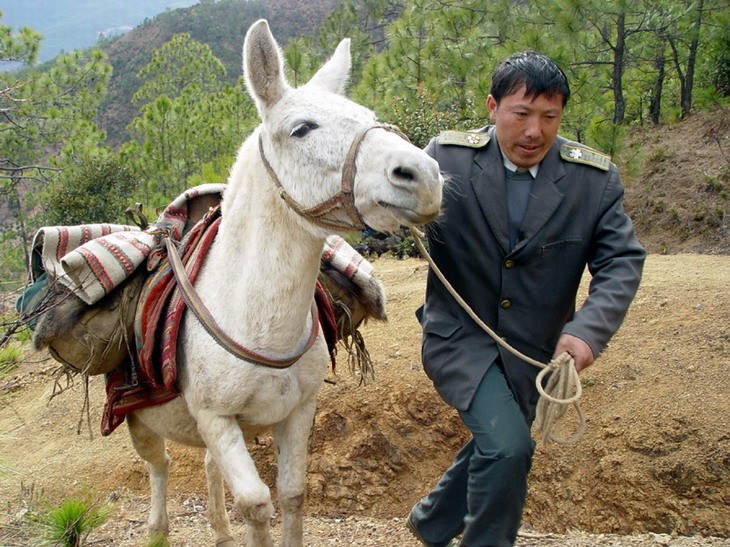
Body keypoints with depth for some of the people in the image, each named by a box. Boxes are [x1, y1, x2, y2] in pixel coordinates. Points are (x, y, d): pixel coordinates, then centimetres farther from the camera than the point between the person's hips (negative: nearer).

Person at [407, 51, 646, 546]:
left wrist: (589, 329, -31)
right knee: (507, 445, -20)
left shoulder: (596, 179, -10)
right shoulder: (448, 158, -13)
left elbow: (622, 261, -13)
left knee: (493, 447, 20)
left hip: (534, 351, 4)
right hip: (459, 337, -4)